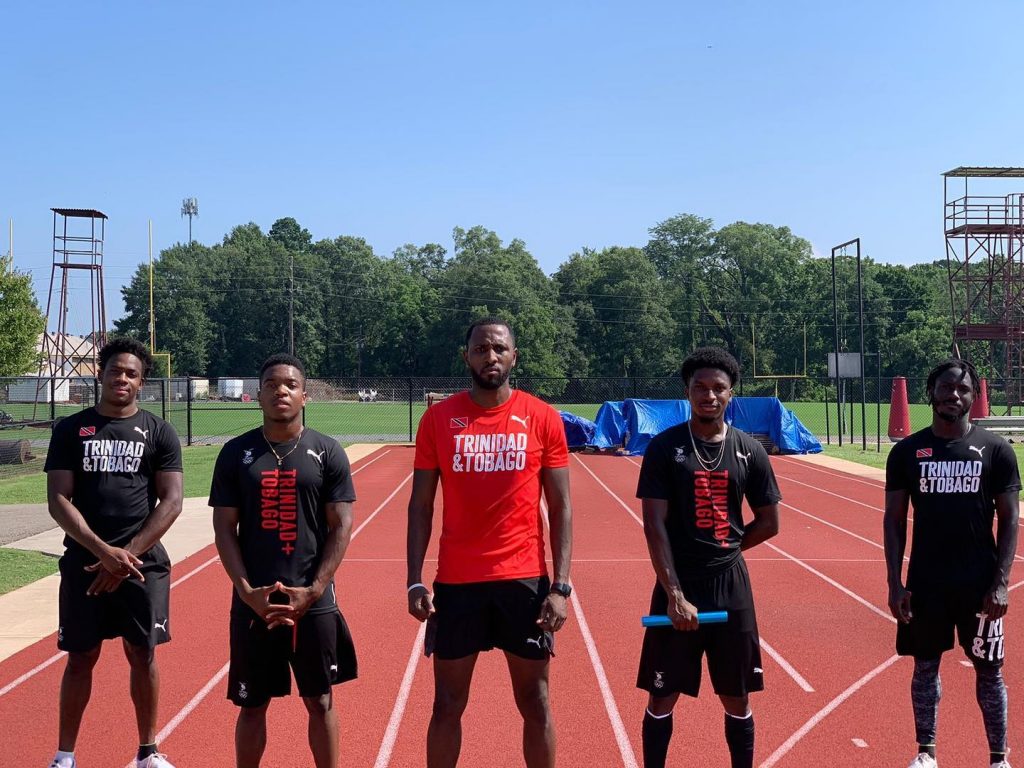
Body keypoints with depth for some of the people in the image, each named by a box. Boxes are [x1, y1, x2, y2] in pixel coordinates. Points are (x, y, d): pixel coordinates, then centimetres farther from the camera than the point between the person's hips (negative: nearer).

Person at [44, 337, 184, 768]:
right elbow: (58, 501, -4)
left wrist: (128, 553, -13)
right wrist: (103, 551, -16)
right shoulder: (70, 430, 3)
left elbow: (171, 502, -3)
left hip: (143, 562, 0)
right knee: (80, 657, 7)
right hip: (84, 561, 0)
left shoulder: (159, 432, 2)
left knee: (143, 654, 6)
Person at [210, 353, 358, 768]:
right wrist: (247, 592, -10)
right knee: (252, 705, 11)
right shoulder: (236, 453, 2)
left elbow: (341, 526, -3)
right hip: (253, 602, 1)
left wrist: (312, 592, -12)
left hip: (313, 601, -1)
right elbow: (224, 528, 1)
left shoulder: (328, 452, 0)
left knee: (320, 702, 9)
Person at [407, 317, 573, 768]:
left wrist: (560, 586, -8)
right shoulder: (438, 418, 0)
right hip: (456, 581, 0)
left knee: (534, 702, 11)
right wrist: (415, 582, -5)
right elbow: (420, 506, 3)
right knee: (448, 704, 10)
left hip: (525, 579, 0)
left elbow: (560, 507, 0)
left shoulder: (542, 418, -1)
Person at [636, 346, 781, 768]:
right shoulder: (664, 447, -6)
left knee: (737, 699, 11)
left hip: (731, 585, 2)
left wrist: (722, 549, 3)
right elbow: (654, 526, -11)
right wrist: (675, 594, -18)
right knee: (662, 698, 6)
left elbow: (769, 523, 9)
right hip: (678, 586, -2)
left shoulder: (749, 450, 2)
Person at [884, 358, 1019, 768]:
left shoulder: (996, 449, -2)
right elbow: (894, 520, 2)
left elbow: (1009, 520, -1)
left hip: (980, 581, -1)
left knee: (989, 671, 8)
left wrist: (1001, 582, -9)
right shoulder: (906, 451, 0)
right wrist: (895, 583, -4)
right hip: (925, 581, 1)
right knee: (925, 666, 10)